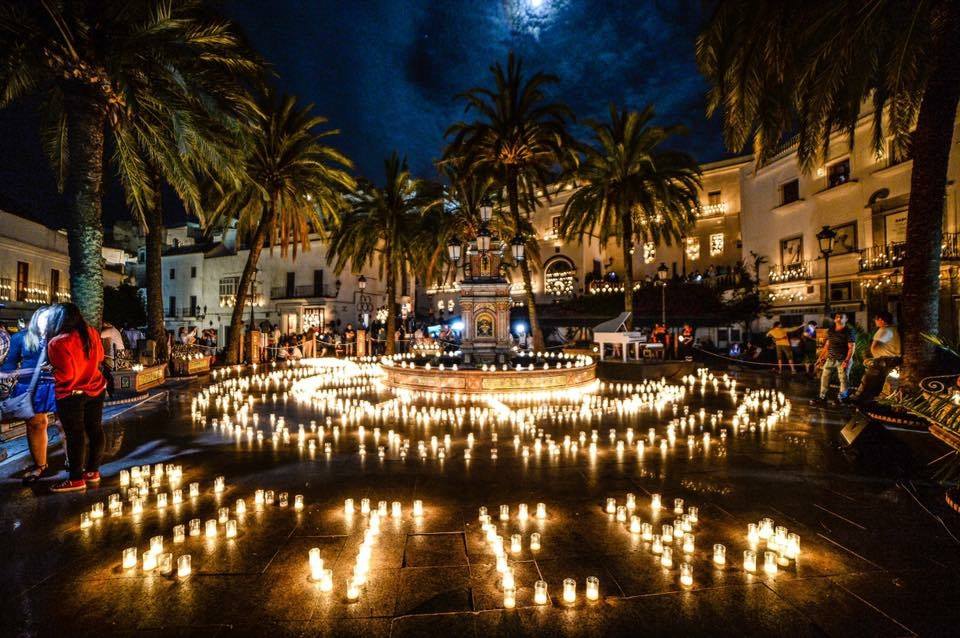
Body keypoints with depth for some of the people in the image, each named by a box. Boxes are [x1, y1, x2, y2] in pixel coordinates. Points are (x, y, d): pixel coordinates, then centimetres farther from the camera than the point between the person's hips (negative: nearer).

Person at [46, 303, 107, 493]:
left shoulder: (58, 343, -21)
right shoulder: (91, 333, -1)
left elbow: (66, 374, -21)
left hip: (71, 395, -6)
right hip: (96, 389, 7)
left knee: (75, 435, 1)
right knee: (94, 429, 12)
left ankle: (76, 479, 10)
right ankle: (92, 471, 24)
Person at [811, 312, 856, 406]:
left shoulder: (849, 331, -8)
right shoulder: (830, 330, 9)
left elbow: (851, 347, -12)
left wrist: (847, 361, -20)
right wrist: (822, 356, 14)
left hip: (843, 360, -6)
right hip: (830, 359, 6)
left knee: (843, 380, 1)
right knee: (824, 377, 7)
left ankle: (842, 399, 12)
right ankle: (822, 397, 14)